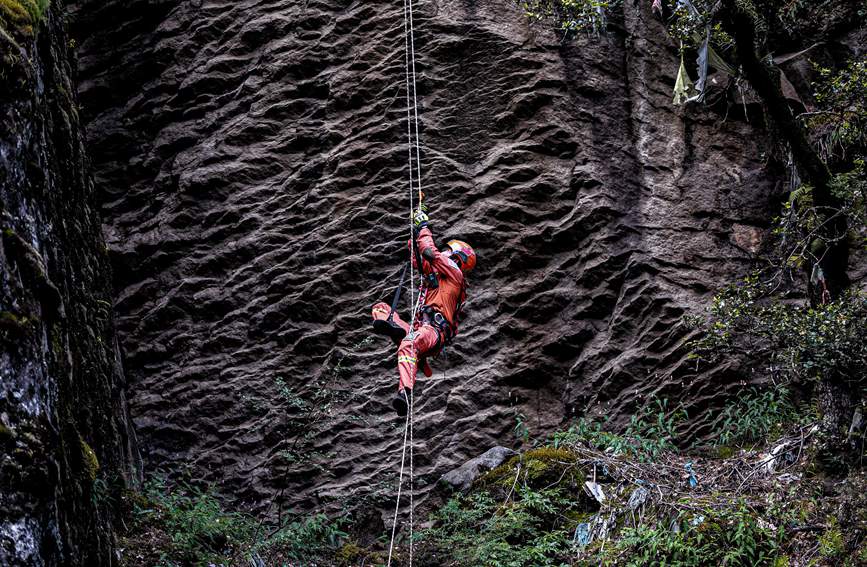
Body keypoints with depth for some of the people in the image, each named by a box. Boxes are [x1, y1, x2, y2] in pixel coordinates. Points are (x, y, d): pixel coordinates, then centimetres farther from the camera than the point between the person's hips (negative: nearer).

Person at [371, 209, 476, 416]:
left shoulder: (454, 271, 10)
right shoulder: (438, 273, 36)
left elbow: (430, 252, 0)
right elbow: (419, 261, 46)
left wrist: (424, 226, 13)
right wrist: (417, 231, 39)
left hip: (434, 329, -9)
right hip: (420, 329, 9)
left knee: (407, 345, -41)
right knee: (380, 307, 7)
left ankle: (404, 393, -62)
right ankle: (395, 327, -30)